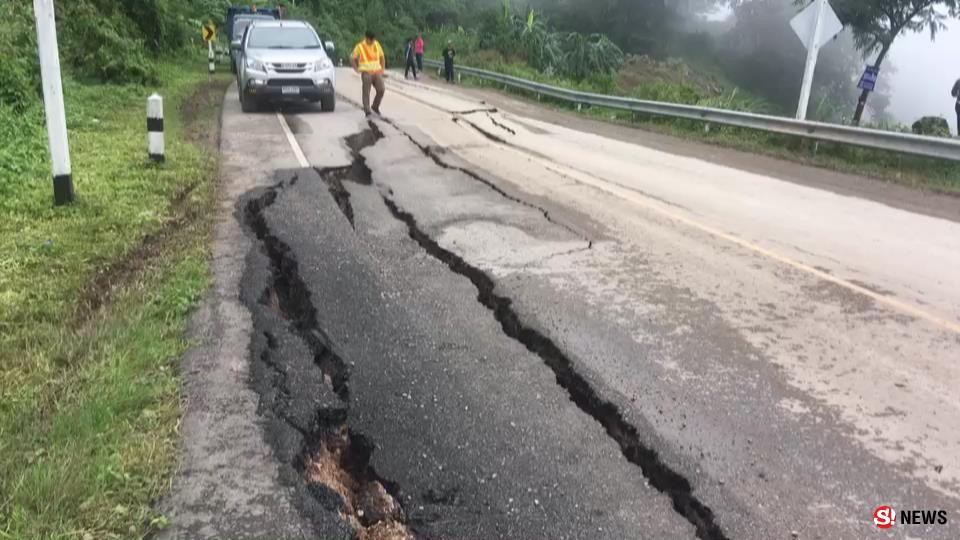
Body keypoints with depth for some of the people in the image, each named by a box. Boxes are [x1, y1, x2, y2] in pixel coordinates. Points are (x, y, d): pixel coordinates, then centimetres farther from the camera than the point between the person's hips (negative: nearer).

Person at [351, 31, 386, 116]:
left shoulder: (377, 44, 9)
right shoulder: (360, 46, -3)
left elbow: (382, 57, 19)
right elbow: (352, 58, 3)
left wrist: (383, 69, 12)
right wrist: (357, 69, -3)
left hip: (377, 72, 3)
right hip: (366, 73, -3)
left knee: (381, 90, -9)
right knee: (366, 92, -10)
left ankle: (375, 107, 12)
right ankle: (367, 110, -5)